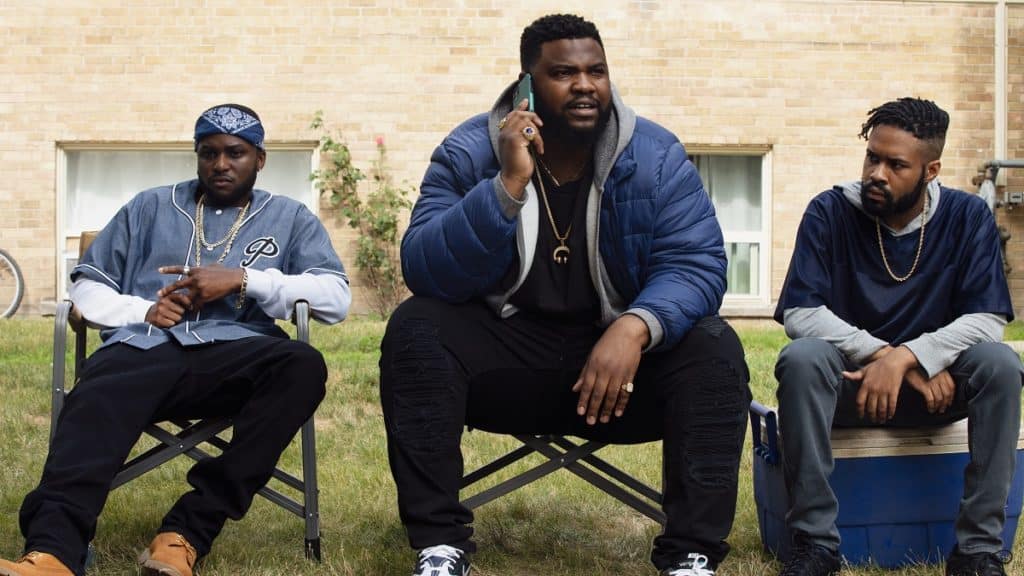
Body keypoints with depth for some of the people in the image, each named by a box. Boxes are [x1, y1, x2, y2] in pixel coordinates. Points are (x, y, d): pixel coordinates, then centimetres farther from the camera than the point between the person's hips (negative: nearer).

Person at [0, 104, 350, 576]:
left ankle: (190, 529, -34)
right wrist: (144, 311, 0)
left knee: (303, 367, -35)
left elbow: (337, 297, 6)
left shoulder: (290, 219, 21)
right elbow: (87, 284, 22)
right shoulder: (151, 208, 26)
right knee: (95, 405, -35)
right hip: (144, 347, 0)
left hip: (235, 354, 0)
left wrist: (243, 280, -5)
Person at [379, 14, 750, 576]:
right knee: (415, 328, -26)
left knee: (714, 349, -26)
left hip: (616, 349, 1)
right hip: (506, 351, 0)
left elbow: (695, 265, -15)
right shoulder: (469, 151, -9)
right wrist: (508, 185, -31)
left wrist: (635, 327, -36)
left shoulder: (655, 155, -7)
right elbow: (424, 272, -19)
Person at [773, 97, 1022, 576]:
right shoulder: (829, 212, -8)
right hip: (848, 380, -1)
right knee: (801, 359, -33)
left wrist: (907, 356, -28)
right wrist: (880, 353, -26)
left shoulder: (967, 217, -5)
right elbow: (799, 313, -14)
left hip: (936, 384, 1)